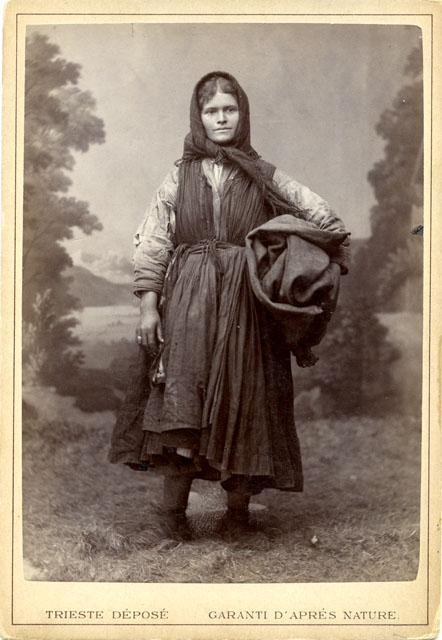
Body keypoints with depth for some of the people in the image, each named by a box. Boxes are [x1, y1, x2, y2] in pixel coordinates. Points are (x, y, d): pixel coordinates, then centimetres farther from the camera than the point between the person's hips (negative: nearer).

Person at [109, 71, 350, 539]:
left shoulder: (264, 177, 10)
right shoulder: (180, 176, 11)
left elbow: (324, 220, 11)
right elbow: (152, 242, 5)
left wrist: (334, 262, -2)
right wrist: (148, 305, -3)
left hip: (246, 302, 1)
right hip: (187, 302, 0)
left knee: (244, 395, 1)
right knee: (180, 393, -12)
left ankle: (238, 504, 13)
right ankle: (173, 506, -6)